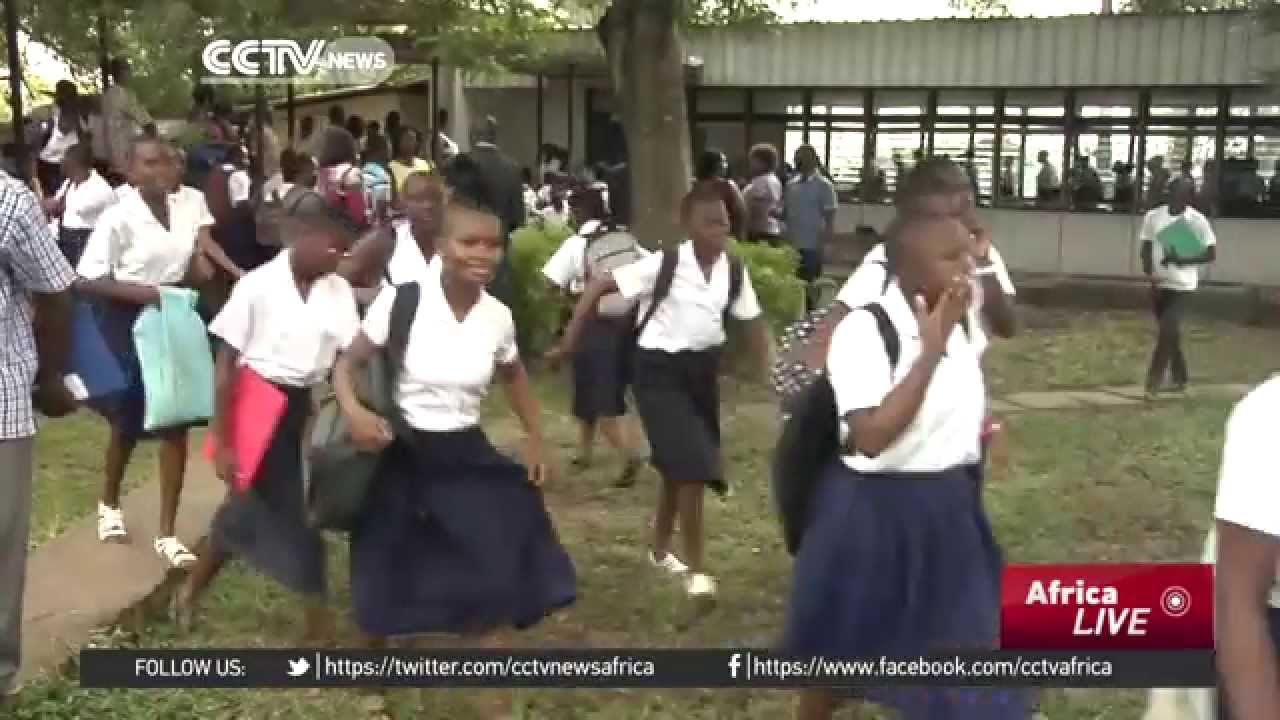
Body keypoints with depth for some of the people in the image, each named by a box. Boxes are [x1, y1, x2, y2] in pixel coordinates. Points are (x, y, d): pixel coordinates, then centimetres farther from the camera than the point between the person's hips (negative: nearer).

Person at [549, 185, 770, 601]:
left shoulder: (733, 271, -3)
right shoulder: (663, 264, -18)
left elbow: (751, 321, 7)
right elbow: (599, 287, -15)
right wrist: (569, 342, -16)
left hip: (704, 368, 6)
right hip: (661, 368, -6)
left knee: (681, 466, 19)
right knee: (691, 465, -14)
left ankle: (660, 549, 42)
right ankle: (695, 569, 0)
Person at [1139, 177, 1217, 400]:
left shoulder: (1198, 221, -10)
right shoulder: (1153, 216, 0)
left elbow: (1211, 254, -8)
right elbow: (1146, 249, 5)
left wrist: (1181, 260, -20)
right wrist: (1150, 275, -10)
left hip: (1183, 286, -4)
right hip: (1159, 284, 4)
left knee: (1167, 331, -14)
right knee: (1169, 332, 14)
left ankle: (1153, 381, -8)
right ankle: (1179, 378, 30)